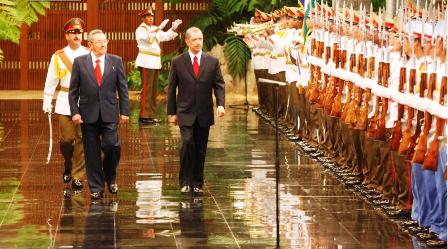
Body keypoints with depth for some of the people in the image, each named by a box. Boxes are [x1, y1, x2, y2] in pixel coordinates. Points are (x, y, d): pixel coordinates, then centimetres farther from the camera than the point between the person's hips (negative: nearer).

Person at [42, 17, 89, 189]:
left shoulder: (89, 55, 3)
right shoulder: (58, 56, 4)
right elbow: (51, 80, 6)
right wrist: (47, 102, 1)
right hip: (65, 102, 0)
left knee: (81, 139, -2)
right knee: (66, 138, 0)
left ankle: (78, 176, 6)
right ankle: (68, 167, 28)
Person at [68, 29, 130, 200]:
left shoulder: (116, 61, 5)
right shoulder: (80, 62, 3)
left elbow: (122, 88, 6)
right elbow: (73, 90, 3)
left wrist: (124, 111, 1)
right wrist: (75, 112, -5)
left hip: (109, 113, 0)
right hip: (88, 114, 0)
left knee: (112, 146, -10)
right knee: (92, 152, 4)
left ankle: (111, 178, 16)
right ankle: (96, 187, 13)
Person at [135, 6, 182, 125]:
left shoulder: (154, 29, 18)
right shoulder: (140, 30, -6)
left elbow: (167, 36, 14)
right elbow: (148, 37, -27)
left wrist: (174, 28, -3)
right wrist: (159, 28, -37)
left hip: (155, 63, 8)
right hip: (146, 62, -8)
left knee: (153, 90, 9)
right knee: (146, 90, -12)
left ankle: (151, 115, 13)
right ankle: (144, 116, -13)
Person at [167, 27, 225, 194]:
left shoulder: (212, 62, 5)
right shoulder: (177, 62, 2)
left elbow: (219, 85, 4)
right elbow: (171, 88, 4)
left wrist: (220, 104, -13)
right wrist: (171, 113, 1)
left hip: (204, 114, 2)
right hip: (185, 113, -2)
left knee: (201, 149, 6)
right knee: (187, 143, -17)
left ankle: (197, 183, 16)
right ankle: (185, 181, -7)